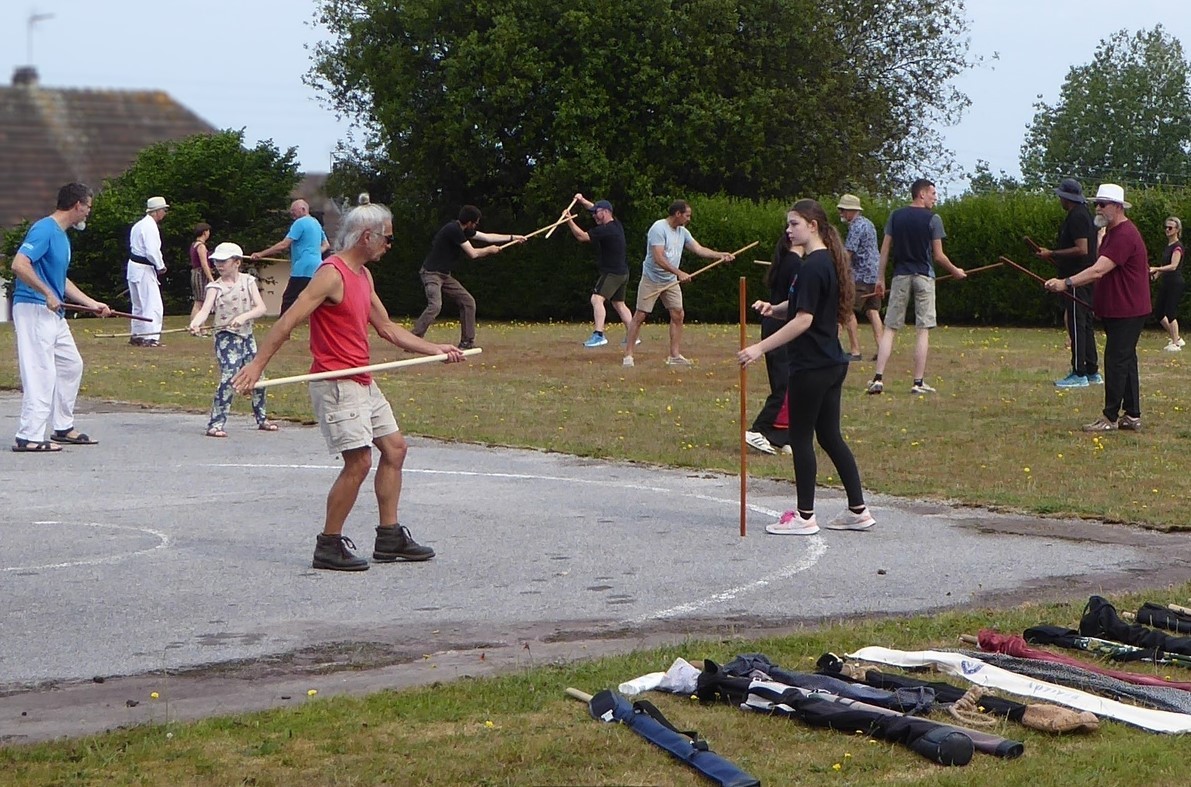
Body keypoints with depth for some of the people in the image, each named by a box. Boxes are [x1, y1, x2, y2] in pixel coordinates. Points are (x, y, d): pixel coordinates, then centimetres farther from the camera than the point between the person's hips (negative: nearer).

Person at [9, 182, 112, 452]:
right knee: (41, 371, -11)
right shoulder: (44, 230, -14)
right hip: (33, 309, -10)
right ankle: (29, 436, -9)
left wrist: (92, 304, 25)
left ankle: (63, 427, 24)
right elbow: (19, 265, -25)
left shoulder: (62, 235, 17)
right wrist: (47, 294, -22)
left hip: (54, 313, 10)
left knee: (71, 365, 16)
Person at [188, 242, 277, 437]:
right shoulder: (215, 287, -4)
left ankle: (261, 419, 30)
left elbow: (261, 308, -8)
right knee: (228, 377, -19)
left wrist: (244, 317, -26)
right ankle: (215, 423, -18)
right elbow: (205, 309, -20)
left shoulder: (248, 281, 2)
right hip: (226, 338, -4)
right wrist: (195, 323, -41)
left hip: (246, 335, 4)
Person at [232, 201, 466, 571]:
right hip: (335, 384, -10)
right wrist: (257, 364, -27)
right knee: (359, 461, -13)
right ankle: (329, 545, -3)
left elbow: (386, 327, 22)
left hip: (362, 382, 10)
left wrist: (434, 349, 18)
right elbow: (289, 320, -21)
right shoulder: (332, 274, -16)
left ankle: (389, 537, 20)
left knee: (394, 447, 13)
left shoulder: (363, 275, 14)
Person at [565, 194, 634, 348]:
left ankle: (599, 335, -33)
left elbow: (582, 236, -20)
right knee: (619, 304, 21)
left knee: (597, 299, -21)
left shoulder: (606, 230, -21)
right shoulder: (616, 224, 8)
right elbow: (598, 209, 25)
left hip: (611, 273, -10)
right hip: (622, 273, 10)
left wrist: (569, 221, -14)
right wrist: (583, 201, 19)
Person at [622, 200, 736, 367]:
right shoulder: (659, 228, -19)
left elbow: (699, 249, 9)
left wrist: (720, 255, -4)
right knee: (640, 316, -5)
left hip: (671, 281, 7)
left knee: (678, 314, 2)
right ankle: (628, 355, -1)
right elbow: (659, 258, -26)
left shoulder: (682, 232, 6)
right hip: (652, 279, -7)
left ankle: (675, 356, 8)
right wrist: (679, 273, -31)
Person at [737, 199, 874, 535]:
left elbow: (804, 319, -22)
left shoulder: (813, 266, -18)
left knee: (801, 438, 0)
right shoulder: (827, 261, 13)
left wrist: (760, 347, -23)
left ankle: (804, 517, 6)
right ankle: (858, 510, 16)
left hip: (811, 366, -10)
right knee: (829, 436, 14)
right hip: (831, 363, 10)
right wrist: (775, 309, 2)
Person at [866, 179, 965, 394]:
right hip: (923, 276, -3)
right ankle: (919, 382, 0)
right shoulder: (932, 219, -5)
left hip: (901, 275, 3)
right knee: (923, 330, 1)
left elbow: (885, 250, 4)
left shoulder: (896, 216, 5)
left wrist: (880, 278, 9)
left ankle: (878, 378, -6)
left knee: (890, 328, 4)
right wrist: (955, 271, 12)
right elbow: (938, 255, -4)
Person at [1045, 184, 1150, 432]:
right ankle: (1132, 416, 17)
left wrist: (1066, 283, -35)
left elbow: (1098, 271, -30)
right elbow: (1102, 273, 22)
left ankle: (1110, 418, -4)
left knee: (1116, 361, -8)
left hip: (1126, 312, -11)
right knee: (1125, 361, 12)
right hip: (1116, 309, 11)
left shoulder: (1124, 235, -20)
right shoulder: (1112, 232, 15)